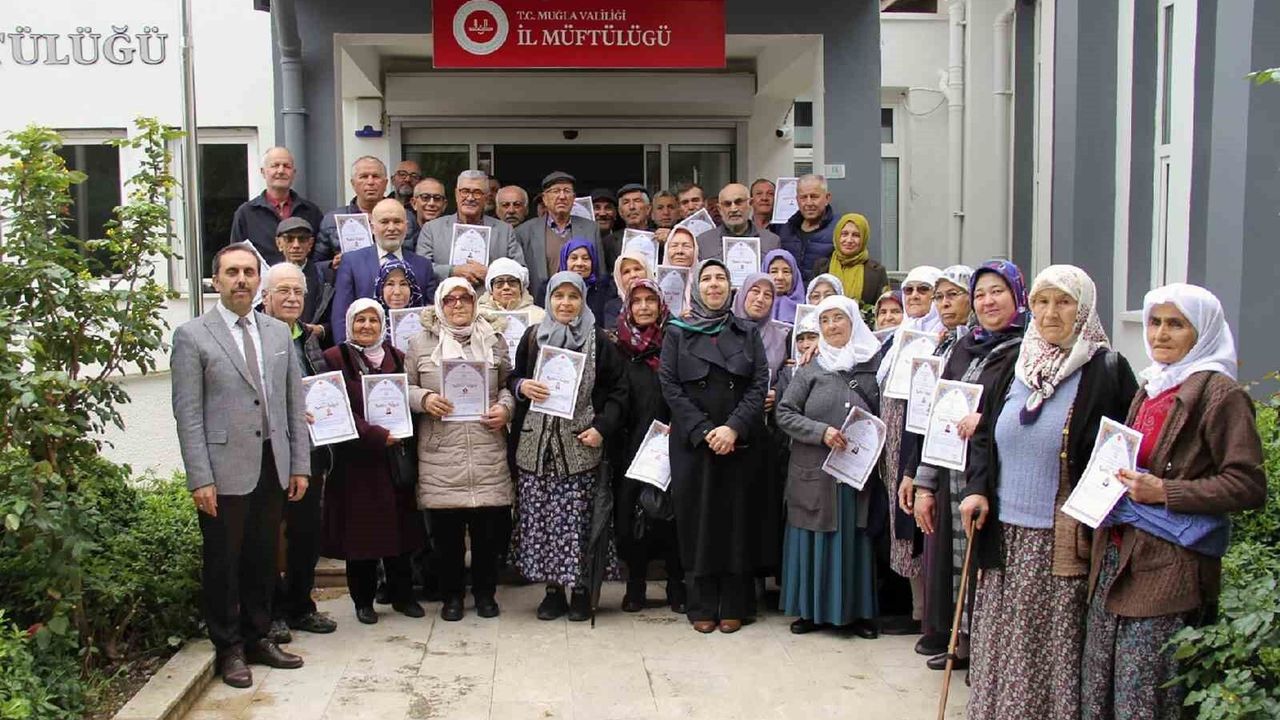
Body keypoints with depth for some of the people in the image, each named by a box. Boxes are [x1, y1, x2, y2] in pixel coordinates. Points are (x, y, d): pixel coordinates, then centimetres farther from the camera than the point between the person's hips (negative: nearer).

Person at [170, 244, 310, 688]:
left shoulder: (279, 332, 11)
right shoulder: (192, 336, -3)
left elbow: (294, 402, 12)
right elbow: (188, 413, -7)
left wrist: (300, 464, 8)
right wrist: (200, 478, -13)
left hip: (272, 467, 4)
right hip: (225, 470, -4)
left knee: (263, 560, 13)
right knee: (223, 563, 5)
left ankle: (258, 638, 27)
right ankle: (229, 649, 19)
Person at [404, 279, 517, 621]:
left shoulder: (494, 341, 11)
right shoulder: (421, 343, 6)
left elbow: (508, 384, 17)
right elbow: (404, 387, 7)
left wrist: (505, 407, -2)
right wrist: (423, 399, -12)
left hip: (488, 451, 1)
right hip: (440, 452, -1)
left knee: (490, 525, 5)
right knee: (446, 528, 5)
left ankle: (485, 591, 22)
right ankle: (451, 594, 20)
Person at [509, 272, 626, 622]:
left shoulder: (598, 340, 4)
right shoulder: (532, 337, 10)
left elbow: (616, 390, 4)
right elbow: (513, 379, 18)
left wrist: (602, 428, -8)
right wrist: (522, 386, -6)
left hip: (579, 445, -2)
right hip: (536, 444, 2)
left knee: (577, 519, -2)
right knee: (540, 517, 2)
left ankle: (580, 590, 11)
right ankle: (553, 590, 13)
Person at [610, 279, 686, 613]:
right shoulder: (620, 349, 7)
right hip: (631, 445, 1)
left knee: (672, 511, 0)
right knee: (630, 510, 2)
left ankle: (677, 586, 11)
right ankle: (635, 585, 14)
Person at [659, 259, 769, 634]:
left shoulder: (748, 333, 9)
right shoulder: (677, 333, 6)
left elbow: (760, 385, 1)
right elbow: (670, 385, -2)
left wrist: (734, 428, -14)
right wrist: (703, 431, -12)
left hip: (740, 443, 1)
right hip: (692, 442, -1)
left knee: (736, 517, 2)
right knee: (699, 518, 1)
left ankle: (734, 606, 9)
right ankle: (703, 606, 8)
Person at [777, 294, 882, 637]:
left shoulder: (873, 367, 6)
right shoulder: (811, 370, 2)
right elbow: (784, 413, -2)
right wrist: (821, 432, -14)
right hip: (814, 473, -1)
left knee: (855, 538, 5)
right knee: (815, 538, 4)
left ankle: (858, 610, 16)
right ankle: (812, 609, 14)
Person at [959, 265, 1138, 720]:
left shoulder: (1108, 371, -6)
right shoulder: (1018, 366, 10)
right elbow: (985, 434, 14)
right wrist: (978, 488, -1)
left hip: (1062, 543, -5)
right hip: (1006, 536, 5)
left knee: (1055, 648, 1)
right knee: (1003, 648, 12)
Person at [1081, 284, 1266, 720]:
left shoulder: (1220, 393, -8)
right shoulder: (1151, 388, 16)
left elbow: (1248, 485, -14)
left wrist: (1164, 493, -19)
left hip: (1167, 569, -8)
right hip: (1115, 560, 8)